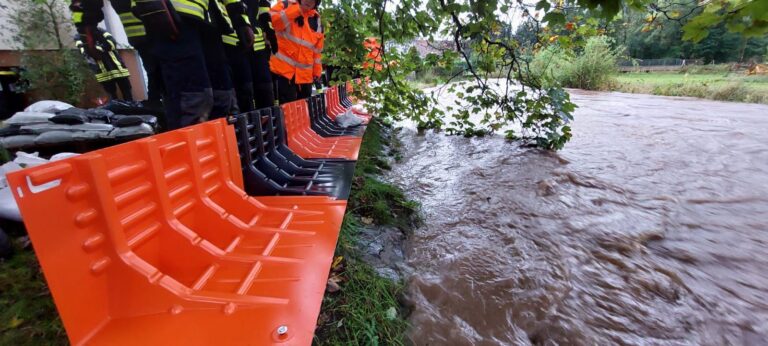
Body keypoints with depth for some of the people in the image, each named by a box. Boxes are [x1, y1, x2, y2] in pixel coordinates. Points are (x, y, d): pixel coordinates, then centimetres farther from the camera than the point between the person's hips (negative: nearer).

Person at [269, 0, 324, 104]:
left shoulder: (316, 20, 13)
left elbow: (317, 51, 15)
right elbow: (270, 22, -17)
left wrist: (317, 73, 11)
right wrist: (297, 9, -17)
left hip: (305, 75, 5)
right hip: (282, 70, -4)